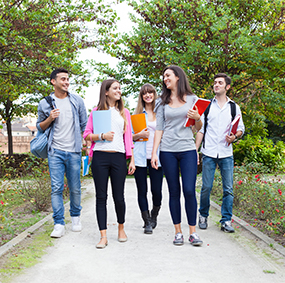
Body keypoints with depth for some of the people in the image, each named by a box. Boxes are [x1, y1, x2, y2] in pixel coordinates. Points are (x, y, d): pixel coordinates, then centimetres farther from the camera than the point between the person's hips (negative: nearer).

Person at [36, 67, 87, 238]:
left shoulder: (77, 101, 7)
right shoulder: (45, 104, 5)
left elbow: (85, 124, 14)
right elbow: (40, 127, 13)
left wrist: (88, 143, 10)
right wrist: (50, 118, -6)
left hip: (74, 151, 1)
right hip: (55, 151, -1)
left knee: (75, 188, 8)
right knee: (57, 188, -5)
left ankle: (76, 217, 28)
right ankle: (59, 225, 0)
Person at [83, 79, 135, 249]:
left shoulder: (124, 112, 17)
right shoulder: (97, 111, 10)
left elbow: (128, 138, 14)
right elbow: (87, 135, 6)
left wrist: (132, 160, 8)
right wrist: (102, 136, -12)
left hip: (119, 158, 1)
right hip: (100, 157, -1)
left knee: (119, 196, 1)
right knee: (101, 197, -1)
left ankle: (121, 228, 26)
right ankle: (103, 236, 5)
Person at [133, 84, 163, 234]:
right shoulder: (137, 113, 10)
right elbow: (130, 136, 12)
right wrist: (139, 135, -8)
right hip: (140, 157, 1)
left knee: (156, 190, -2)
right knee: (142, 191, 2)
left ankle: (154, 217, 25)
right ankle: (147, 222, 14)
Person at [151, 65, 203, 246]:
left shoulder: (192, 99, 8)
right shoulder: (163, 102, 11)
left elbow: (199, 128, 12)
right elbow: (159, 129, 9)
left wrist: (198, 118, -10)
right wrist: (154, 152, 2)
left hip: (188, 150, -1)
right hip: (168, 151, 1)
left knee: (189, 191, -8)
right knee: (174, 192, 4)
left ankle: (193, 232, 4)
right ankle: (178, 232, 13)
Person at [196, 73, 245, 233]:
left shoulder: (234, 107, 10)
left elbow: (241, 128, 12)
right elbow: (201, 129, 9)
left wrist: (235, 137, -10)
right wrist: (195, 150, 2)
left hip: (226, 153, 1)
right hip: (209, 153, -1)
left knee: (228, 189, -1)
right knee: (206, 187, 0)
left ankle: (226, 221, 8)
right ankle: (203, 216, 19)